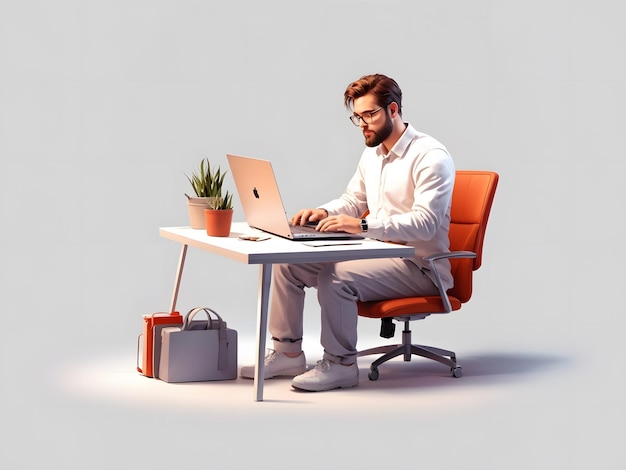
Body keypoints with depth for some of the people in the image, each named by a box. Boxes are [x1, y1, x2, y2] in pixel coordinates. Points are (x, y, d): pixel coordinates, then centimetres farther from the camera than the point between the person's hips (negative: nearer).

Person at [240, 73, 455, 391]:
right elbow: (352, 201, 24)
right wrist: (324, 212, 0)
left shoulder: (430, 156, -15)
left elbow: (425, 223, -26)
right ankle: (287, 353, 4)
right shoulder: (372, 153, 13)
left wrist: (363, 225, -35)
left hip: (418, 265, -9)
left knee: (336, 277, -32)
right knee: (287, 262, -3)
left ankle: (340, 365, -16)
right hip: (377, 253, 9)